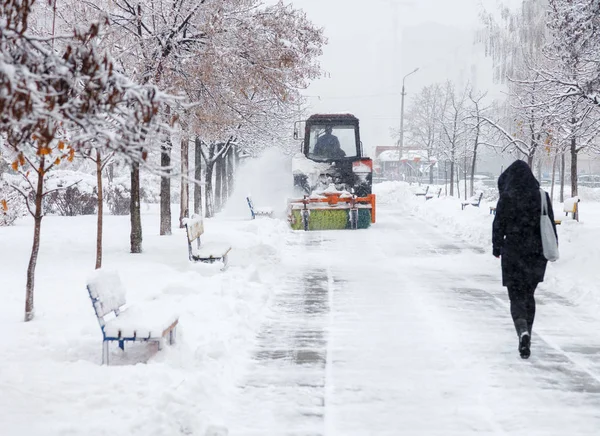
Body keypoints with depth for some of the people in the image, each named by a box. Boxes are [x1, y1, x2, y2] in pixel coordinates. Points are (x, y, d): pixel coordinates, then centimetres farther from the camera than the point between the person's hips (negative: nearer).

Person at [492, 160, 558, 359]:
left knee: (517, 296, 1)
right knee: (529, 294, 19)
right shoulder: (542, 197, 0)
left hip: (514, 253, -4)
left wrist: (496, 247, 8)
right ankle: (527, 333, 26)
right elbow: (551, 225, 5)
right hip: (537, 253, 4)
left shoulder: (507, 199, -10)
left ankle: (523, 331, -23)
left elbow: (499, 225, -5)